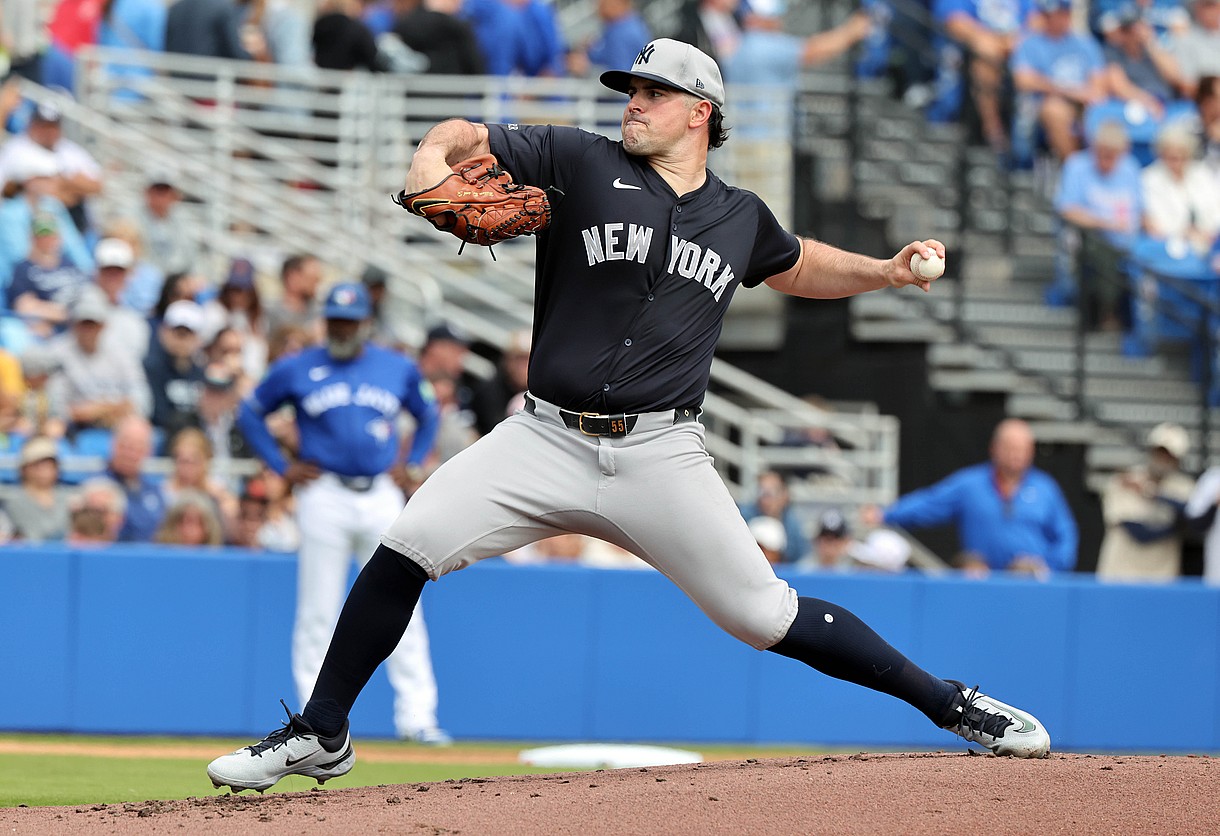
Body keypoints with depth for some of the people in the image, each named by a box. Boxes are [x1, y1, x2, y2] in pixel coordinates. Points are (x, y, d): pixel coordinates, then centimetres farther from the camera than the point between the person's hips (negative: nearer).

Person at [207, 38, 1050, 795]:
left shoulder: (740, 218, 12)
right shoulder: (580, 163, 3)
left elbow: (798, 267, 33)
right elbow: (465, 136, 3)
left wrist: (888, 270, 17)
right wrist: (434, 161, -20)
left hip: (660, 456, 1)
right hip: (546, 442, 0)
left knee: (767, 616, -4)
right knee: (407, 547, -17)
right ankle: (321, 737, -4)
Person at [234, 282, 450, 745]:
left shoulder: (399, 369, 9)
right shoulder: (296, 370, 4)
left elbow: (428, 415, 24)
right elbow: (249, 414, 13)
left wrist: (411, 464, 11)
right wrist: (281, 466, 5)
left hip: (381, 495, 1)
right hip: (324, 495, -1)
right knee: (318, 611, -1)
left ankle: (416, 715, -3)